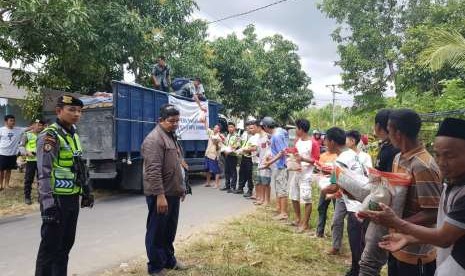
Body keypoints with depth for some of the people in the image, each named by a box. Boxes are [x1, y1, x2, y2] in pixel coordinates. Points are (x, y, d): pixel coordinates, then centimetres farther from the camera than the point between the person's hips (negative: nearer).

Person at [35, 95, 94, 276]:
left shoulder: (73, 135, 12)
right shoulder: (49, 136, -14)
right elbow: (44, 173, -20)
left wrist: (86, 191, 19)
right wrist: (48, 203, -25)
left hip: (72, 198, 8)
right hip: (57, 199, -8)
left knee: (66, 243, 17)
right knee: (50, 246, 2)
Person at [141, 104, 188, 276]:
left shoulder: (172, 137, 15)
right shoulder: (154, 139, -17)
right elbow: (153, 171, -24)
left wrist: (181, 187, 22)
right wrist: (160, 195, -27)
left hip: (173, 193, 9)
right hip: (160, 195, -9)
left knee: (170, 231, 20)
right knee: (156, 232, 4)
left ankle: (169, 260, 35)